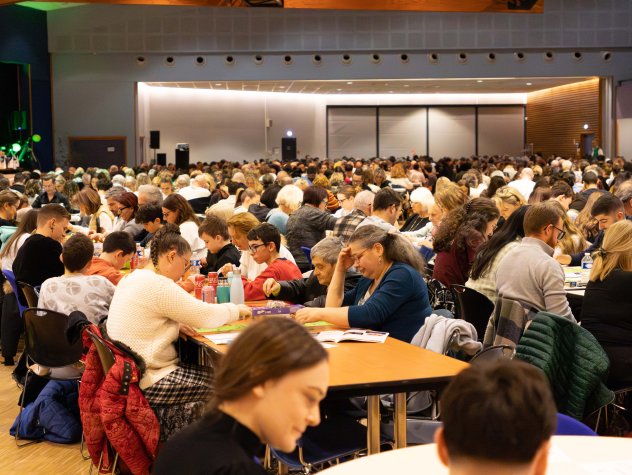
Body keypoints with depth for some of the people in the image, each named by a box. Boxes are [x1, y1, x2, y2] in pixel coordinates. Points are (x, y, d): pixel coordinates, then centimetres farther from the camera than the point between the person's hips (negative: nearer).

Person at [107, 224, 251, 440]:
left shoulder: (133, 278, 10)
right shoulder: (158, 285, -20)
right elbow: (206, 315, -17)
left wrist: (175, 324, 6)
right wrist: (237, 309, 2)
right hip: (147, 383, -10)